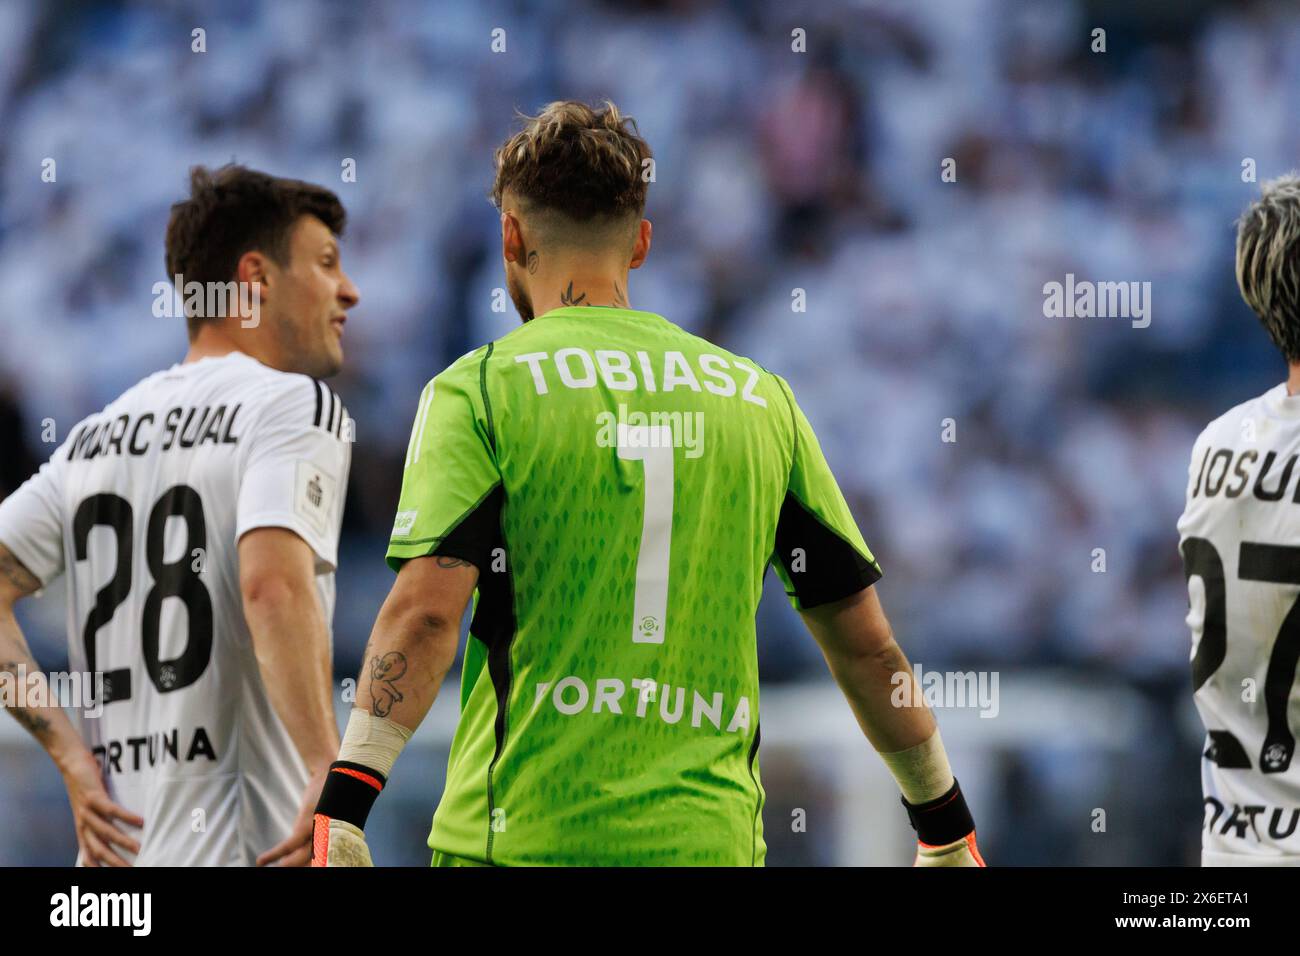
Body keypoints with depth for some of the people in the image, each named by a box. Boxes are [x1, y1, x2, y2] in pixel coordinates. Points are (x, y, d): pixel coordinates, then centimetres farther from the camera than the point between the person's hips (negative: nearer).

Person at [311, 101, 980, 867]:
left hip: (521, 836, -3)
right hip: (710, 837, 3)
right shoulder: (762, 398, 11)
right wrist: (946, 825, 21)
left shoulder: (478, 389, 0)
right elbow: (865, 642, 12)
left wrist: (341, 810, -16)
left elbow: (426, 610, -13)